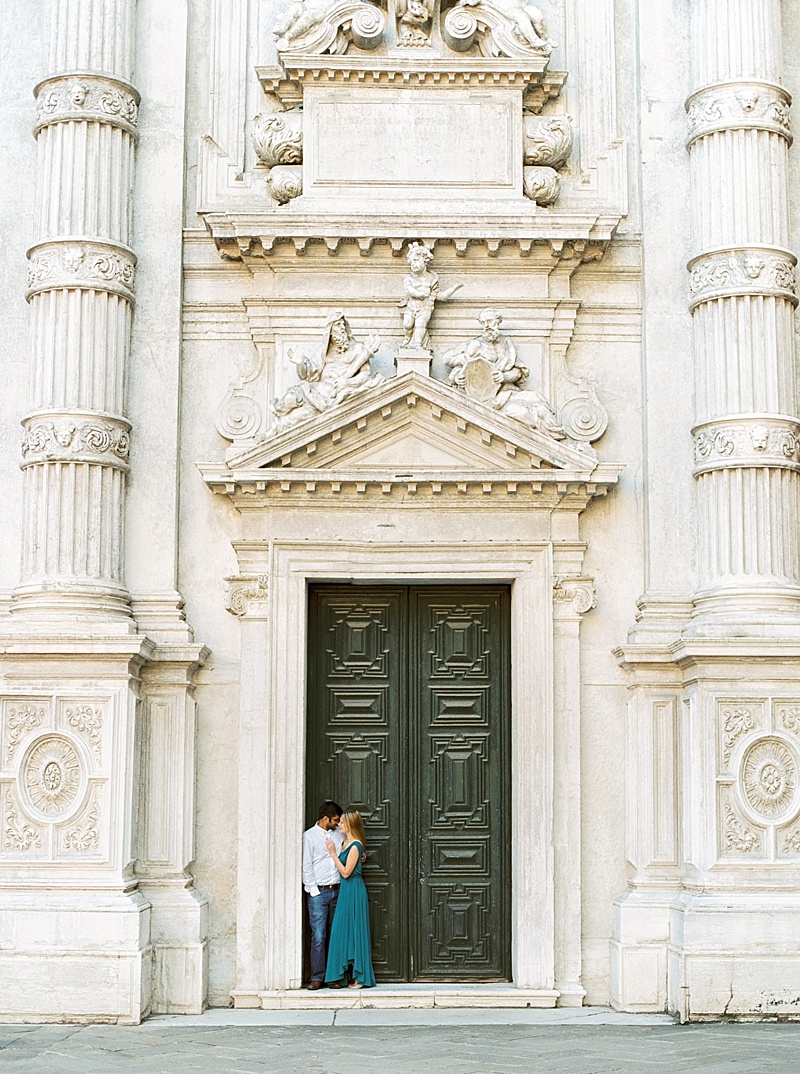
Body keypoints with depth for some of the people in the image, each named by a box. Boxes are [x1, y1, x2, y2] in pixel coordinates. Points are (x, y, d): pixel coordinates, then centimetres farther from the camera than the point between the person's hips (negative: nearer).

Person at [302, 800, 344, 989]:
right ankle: (317, 977, -2)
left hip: (337, 891, 5)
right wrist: (314, 892, -9)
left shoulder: (339, 834, 12)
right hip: (318, 892, -5)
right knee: (319, 936, -7)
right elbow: (306, 867, -4)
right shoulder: (309, 836, -2)